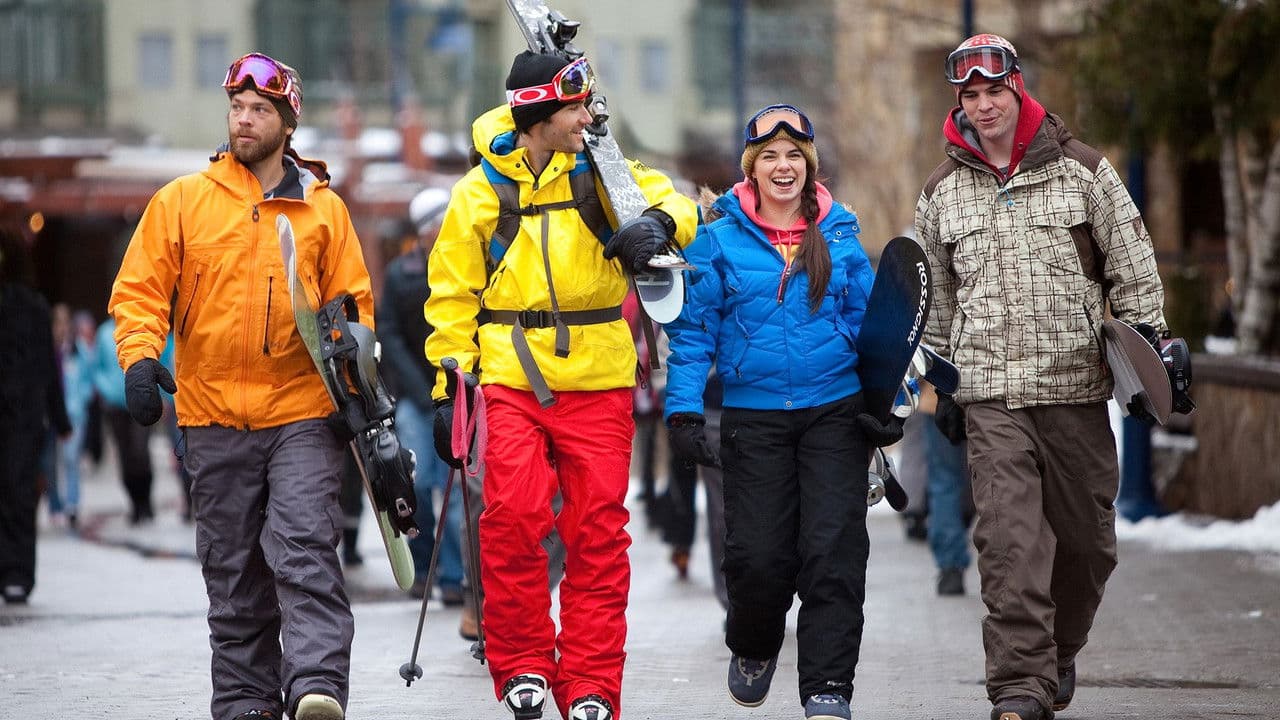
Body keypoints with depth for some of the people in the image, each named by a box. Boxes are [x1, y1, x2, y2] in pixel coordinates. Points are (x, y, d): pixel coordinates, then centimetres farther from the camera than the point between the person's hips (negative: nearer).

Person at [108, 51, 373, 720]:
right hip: (214, 415, 1)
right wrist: (140, 356, -13)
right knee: (233, 571, 6)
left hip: (302, 413, -1)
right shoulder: (182, 200, 7)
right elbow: (139, 289, 4)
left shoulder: (323, 208, 8)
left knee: (305, 552, -15)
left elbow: (353, 303, 12)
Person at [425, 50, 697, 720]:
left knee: (598, 533, -1)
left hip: (596, 385, 1)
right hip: (511, 381, -1)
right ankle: (522, 666, 4)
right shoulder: (481, 192, 4)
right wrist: (451, 382, 2)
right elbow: (453, 295, 9)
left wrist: (657, 222, -15)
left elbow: (673, 202, 9)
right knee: (512, 518, -13)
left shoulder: (601, 173, 6)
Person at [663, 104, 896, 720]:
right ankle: (753, 647, 29)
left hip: (835, 411, 1)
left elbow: (869, 320, 10)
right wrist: (684, 410, -5)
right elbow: (694, 329, 3)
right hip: (753, 417, -1)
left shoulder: (839, 235, 7)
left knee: (833, 548, -8)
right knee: (758, 553, -3)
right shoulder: (720, 239, 2)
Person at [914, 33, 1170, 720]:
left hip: (1076, 384, 0)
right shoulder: (942, 192, 10)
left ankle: (1059, 655, 30)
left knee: (1085, 537, 6)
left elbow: (1133, 267, 8)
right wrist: (942, 382, 18)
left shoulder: (1081, 169, 4)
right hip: (991, 393, 0)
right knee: (1009, 535, -13)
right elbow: (935, 299, 19)